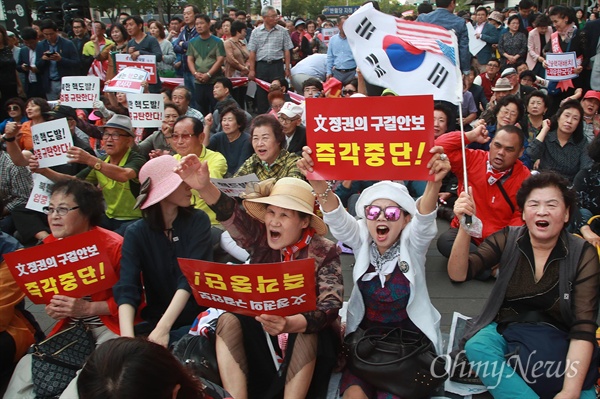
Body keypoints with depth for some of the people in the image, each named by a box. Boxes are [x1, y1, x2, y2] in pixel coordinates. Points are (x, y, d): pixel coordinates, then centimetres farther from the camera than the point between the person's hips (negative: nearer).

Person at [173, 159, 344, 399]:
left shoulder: (324, 252, -14)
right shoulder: (259, 238, -5)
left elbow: (330, 307, -25)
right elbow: (230, 214, -24)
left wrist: (291, 324, -45)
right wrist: (204, 187, -46)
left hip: (306, 334, -3)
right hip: (261, 329, 3)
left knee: (307, 332, -35)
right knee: (229, 320, -25)